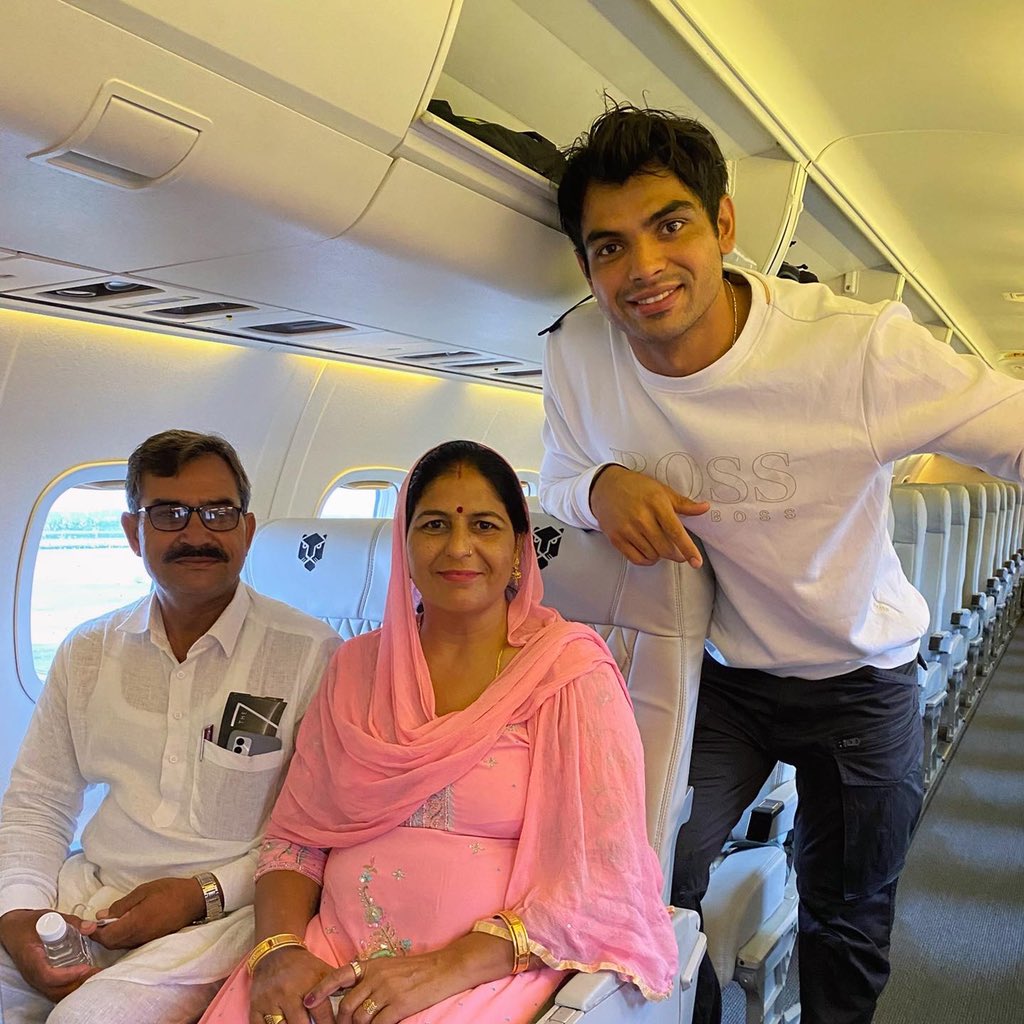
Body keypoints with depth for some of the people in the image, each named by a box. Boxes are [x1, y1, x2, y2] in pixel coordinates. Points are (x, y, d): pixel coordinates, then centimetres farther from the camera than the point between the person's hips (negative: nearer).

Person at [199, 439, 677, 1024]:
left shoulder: (572, 672, -6)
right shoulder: (357, 667, 8)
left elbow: (603, 883, -11)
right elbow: (296, 835, 9)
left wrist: (445, 969, -20)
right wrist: (279, 949, -10)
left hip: (487, 974, -2)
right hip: (332, 962, 3)